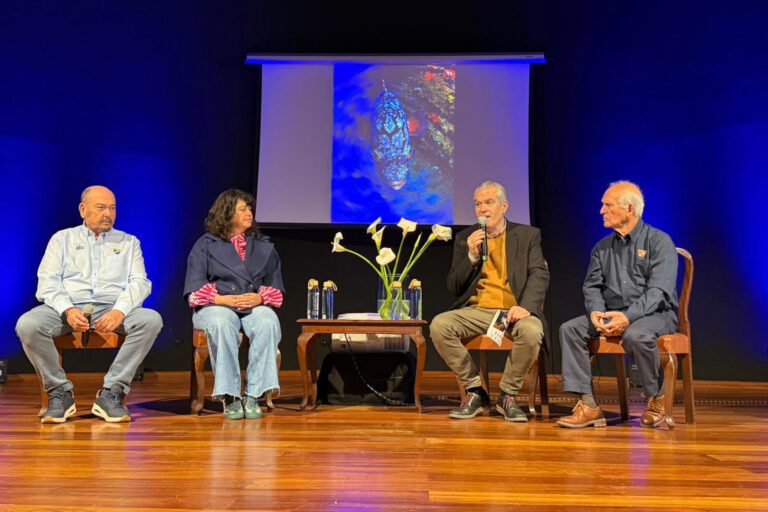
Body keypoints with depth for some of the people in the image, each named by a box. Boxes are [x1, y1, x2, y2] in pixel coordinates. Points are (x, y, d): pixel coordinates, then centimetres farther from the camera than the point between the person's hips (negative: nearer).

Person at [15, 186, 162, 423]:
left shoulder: (129, 242, 20)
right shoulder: (62, 239, 19)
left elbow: (140, 282, 6)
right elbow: (48, 281, 7)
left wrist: (120, 310, -15)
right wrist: (67, 310, -14)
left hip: (112, 308, 0)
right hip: (67, 307, 0)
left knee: (151, 320, -29)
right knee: (27, 324, -30)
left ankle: (111, 392, -23)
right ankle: (60, 392, -13)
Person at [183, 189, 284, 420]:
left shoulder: (264, 246, 22)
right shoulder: (205, 245, 13)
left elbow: (276, 287, 15)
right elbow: (195, 290, 4)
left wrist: (260, 298, -7)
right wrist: (223, 299, -12)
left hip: (255, 306, 2)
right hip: (217, 306, -2)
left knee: (268, 323, -34)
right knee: (222, 324, -38)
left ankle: (253, 396, -31)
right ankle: (230, 396, -31)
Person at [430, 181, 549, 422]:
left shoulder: (528, 235, 10)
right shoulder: (465, 238, 13)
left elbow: (539, 275, -1)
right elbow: (454, 287, 9)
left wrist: (526, 306, -20)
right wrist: (472, 256, -7)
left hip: (514, 311, -1)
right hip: (477, 310, 2)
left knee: (531, 331, -35)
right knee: (438, 325, -26)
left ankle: (507, 396, -9)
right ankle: (475, 392, -8)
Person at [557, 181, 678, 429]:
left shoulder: (659, 241, -3)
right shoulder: (602, 247, 15)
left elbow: (659, 290, -15)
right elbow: (592, 286, 9)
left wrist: (628, 316, -29)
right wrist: (596, 312, -14)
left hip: (655, 314, -5)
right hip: (611, 313, 5)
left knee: (636, 335, -38)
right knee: (570, 329, -18)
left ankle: (657, 399, -11)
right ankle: (588, 405, -21)